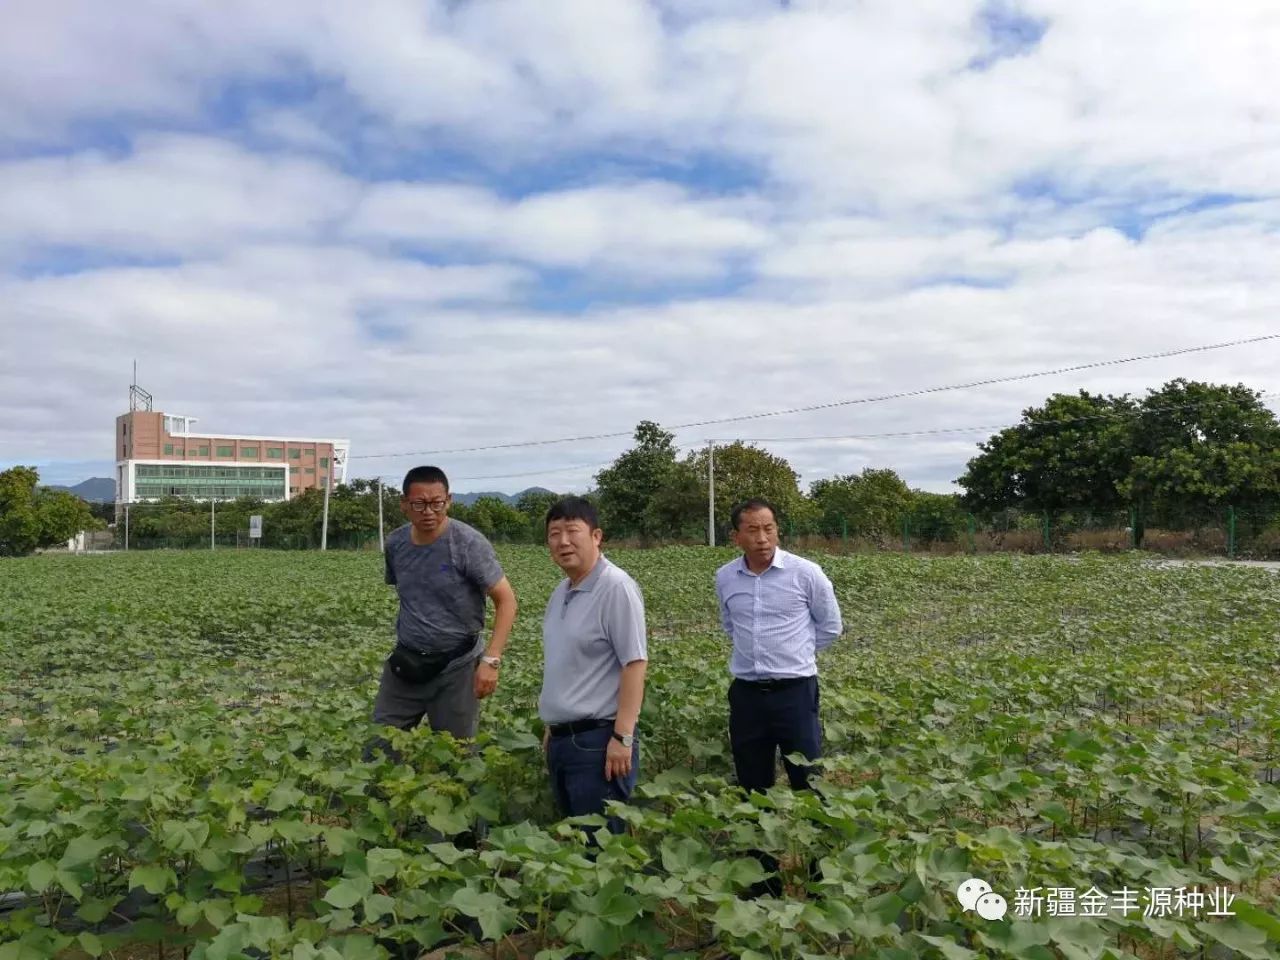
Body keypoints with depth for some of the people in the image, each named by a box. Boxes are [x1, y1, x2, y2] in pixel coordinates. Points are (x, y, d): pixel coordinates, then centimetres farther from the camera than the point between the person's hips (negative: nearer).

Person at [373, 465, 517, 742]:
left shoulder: (469, 543, -17)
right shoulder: (395, 543, -1)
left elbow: (506, 600, -15)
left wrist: (491, 660, -22)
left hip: (457, 666, -4)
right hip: (406, 661, 5)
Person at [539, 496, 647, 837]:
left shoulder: (616, 588, -14)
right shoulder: (560, 592, 12)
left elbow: (634, 664, -18)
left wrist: (622, 737, -22)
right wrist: (551, 726, 18)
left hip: (598, 740, -8)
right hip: (561, 739, 9)